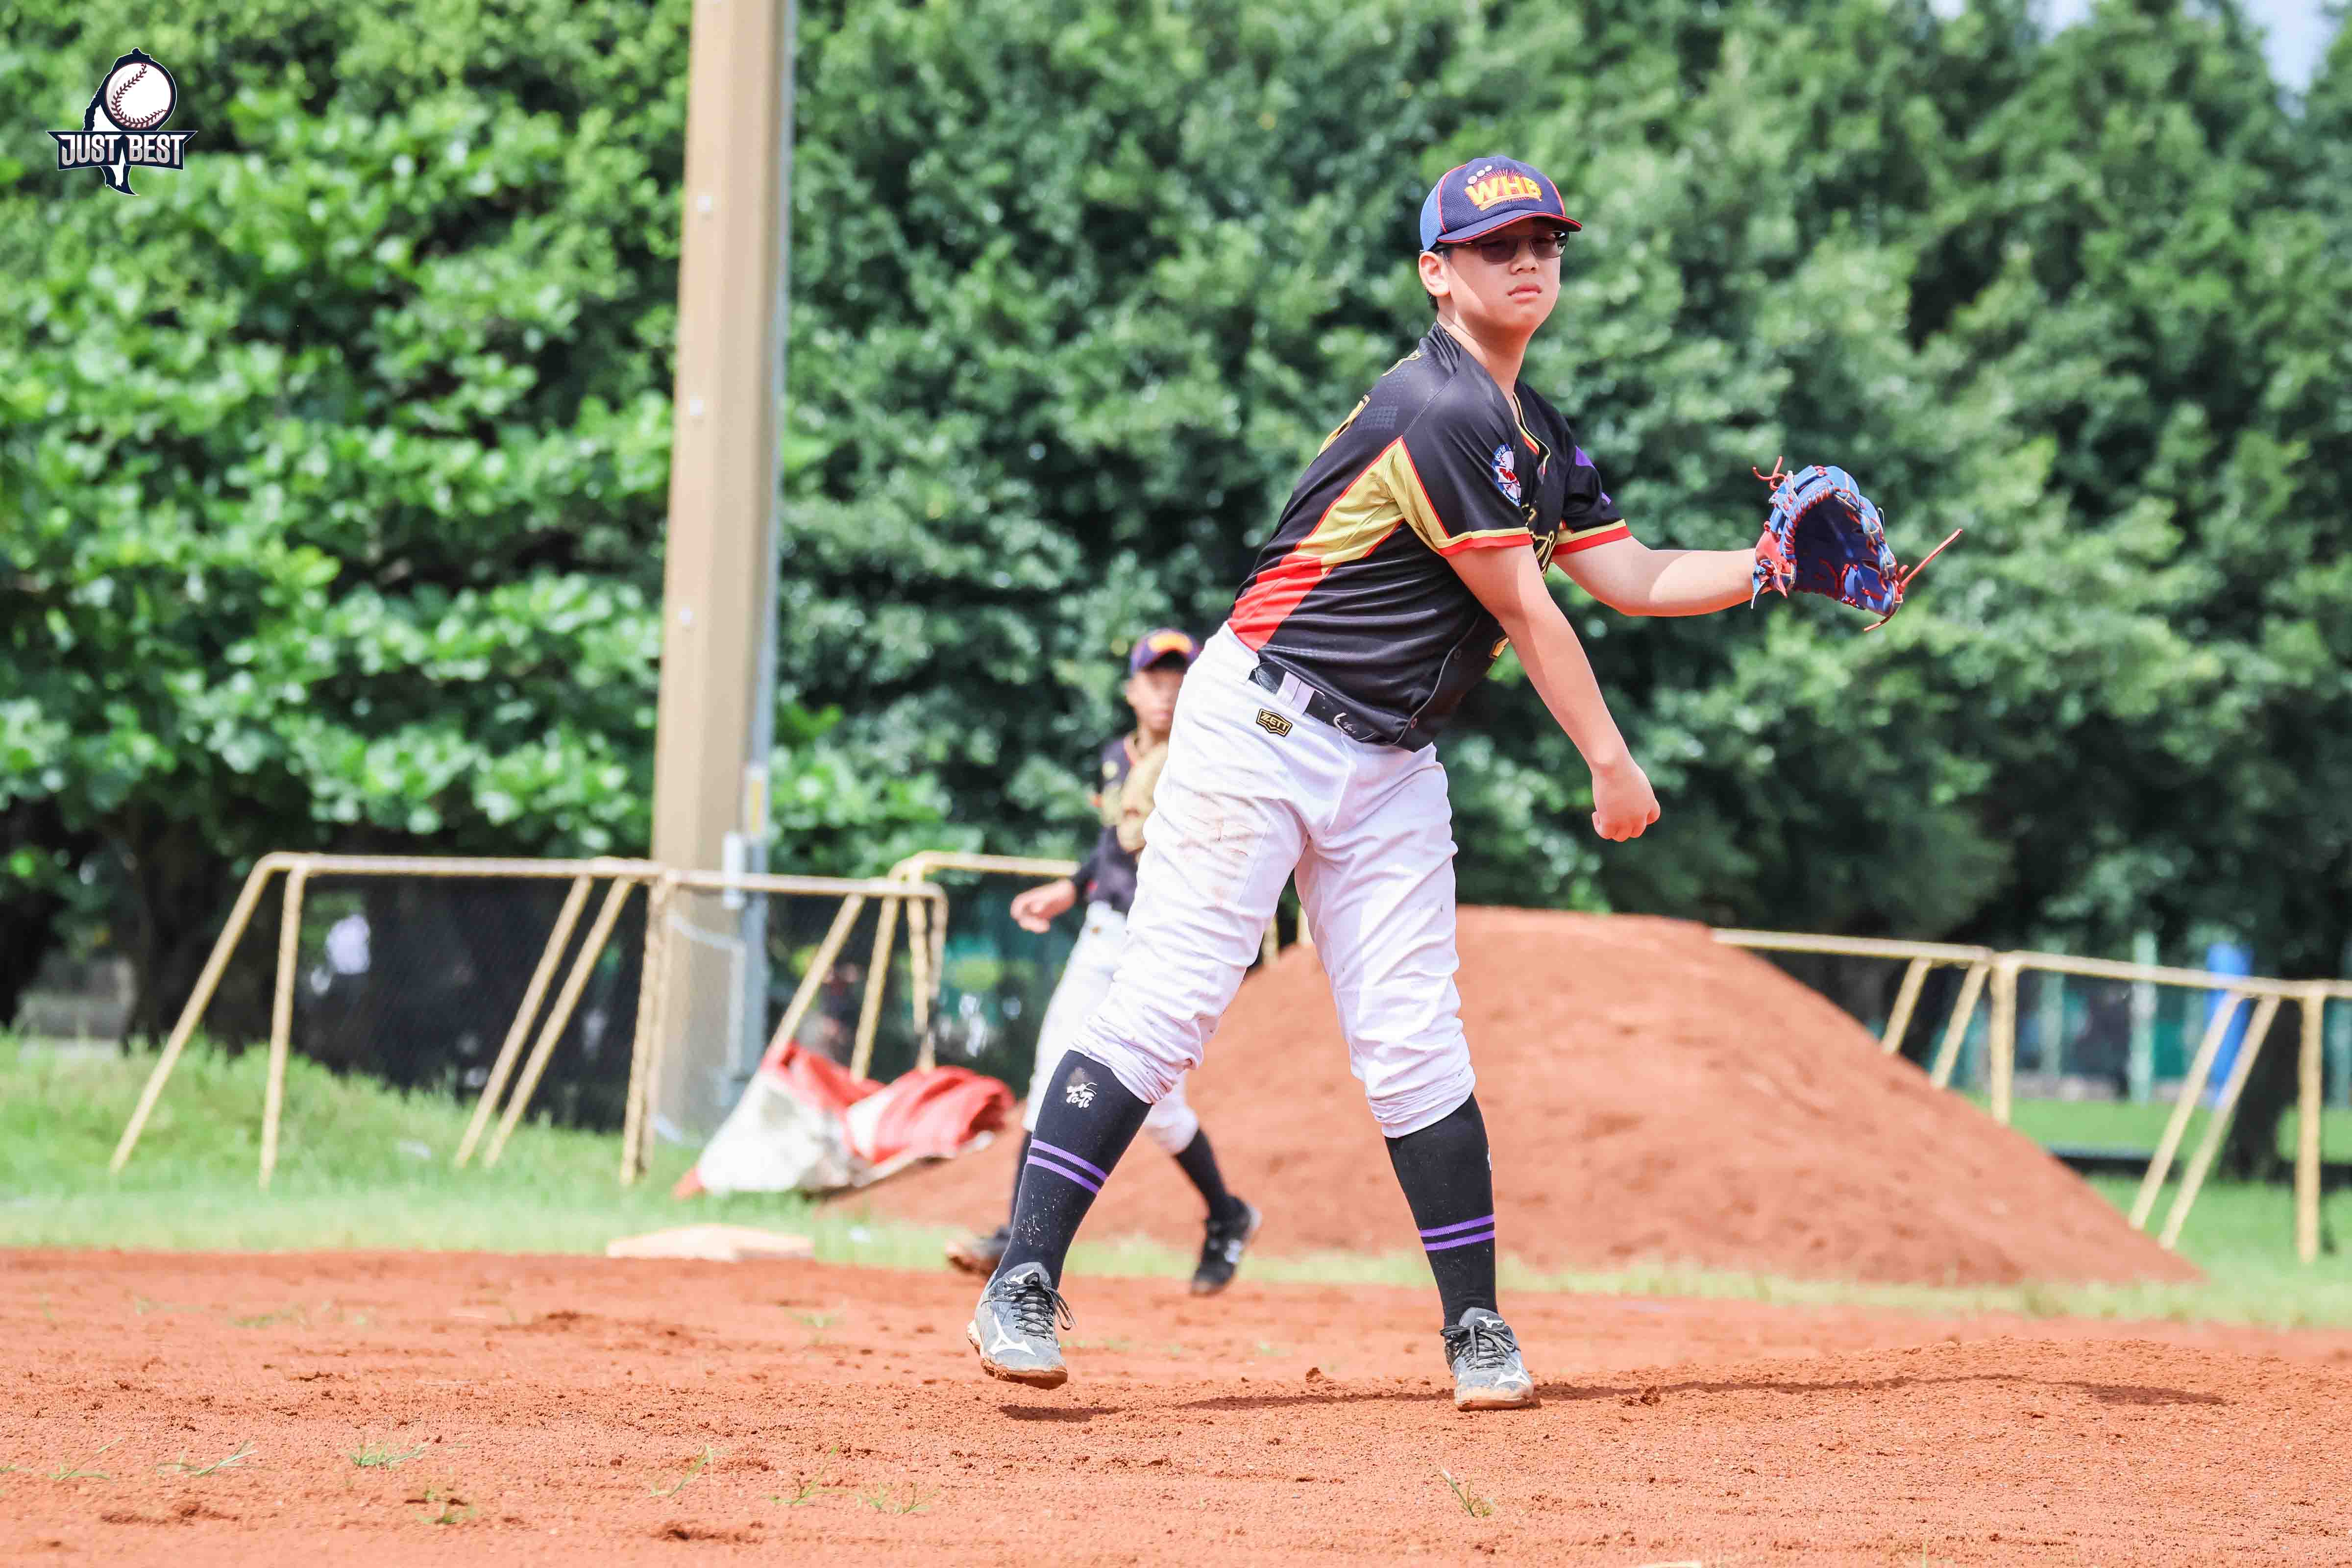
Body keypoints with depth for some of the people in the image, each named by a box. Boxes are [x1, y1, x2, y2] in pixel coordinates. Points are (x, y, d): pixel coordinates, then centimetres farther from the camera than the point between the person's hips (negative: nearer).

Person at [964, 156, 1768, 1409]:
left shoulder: (1537, 436, 14)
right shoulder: (1439, 413, -17)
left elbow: (1633, 580, 15)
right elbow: (1524, 611, -13)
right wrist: (1610, 764, -5)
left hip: (1389, 764, 8)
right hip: (1262, 727, -8)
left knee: (1413, 1047, 3)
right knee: (1164, 1008, -13)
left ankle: (1477, 1327, 7)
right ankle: (1023, 1284, -13)